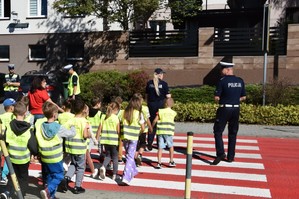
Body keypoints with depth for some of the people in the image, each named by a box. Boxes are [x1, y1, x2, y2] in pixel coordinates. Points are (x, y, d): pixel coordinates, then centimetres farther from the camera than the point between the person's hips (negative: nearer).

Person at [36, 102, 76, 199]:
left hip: (45, 158, 5)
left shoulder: (40, 127, -2)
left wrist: (38, 153, 14)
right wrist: (73, 126, 17)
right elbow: (72, 133, -4)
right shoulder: (59, 128, -15)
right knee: (59, 175, 8)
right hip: (56, 158, -5)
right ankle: (48, 190, -12)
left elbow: (37, 141, 2)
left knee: (49, 176, 18)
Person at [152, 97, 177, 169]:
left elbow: (155, 121, -1)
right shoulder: (173, 113, 4)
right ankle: (171, 162, 23)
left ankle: (159, 163, -1)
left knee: (160, 147, 3)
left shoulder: (160, 111, 3)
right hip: (169, 132, 0)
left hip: (160, 131, 1)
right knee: (171, 146, 16)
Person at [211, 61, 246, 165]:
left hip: (224, 109, -5)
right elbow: (243, 97, 12)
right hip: (236, 109, 5)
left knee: (218, 131, 3)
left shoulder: (222, 81, -11)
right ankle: (230, 156, 19)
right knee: (233, 133, 13)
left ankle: (221, 153, -10)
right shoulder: (240, 81, 6)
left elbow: (216, 98, -11)